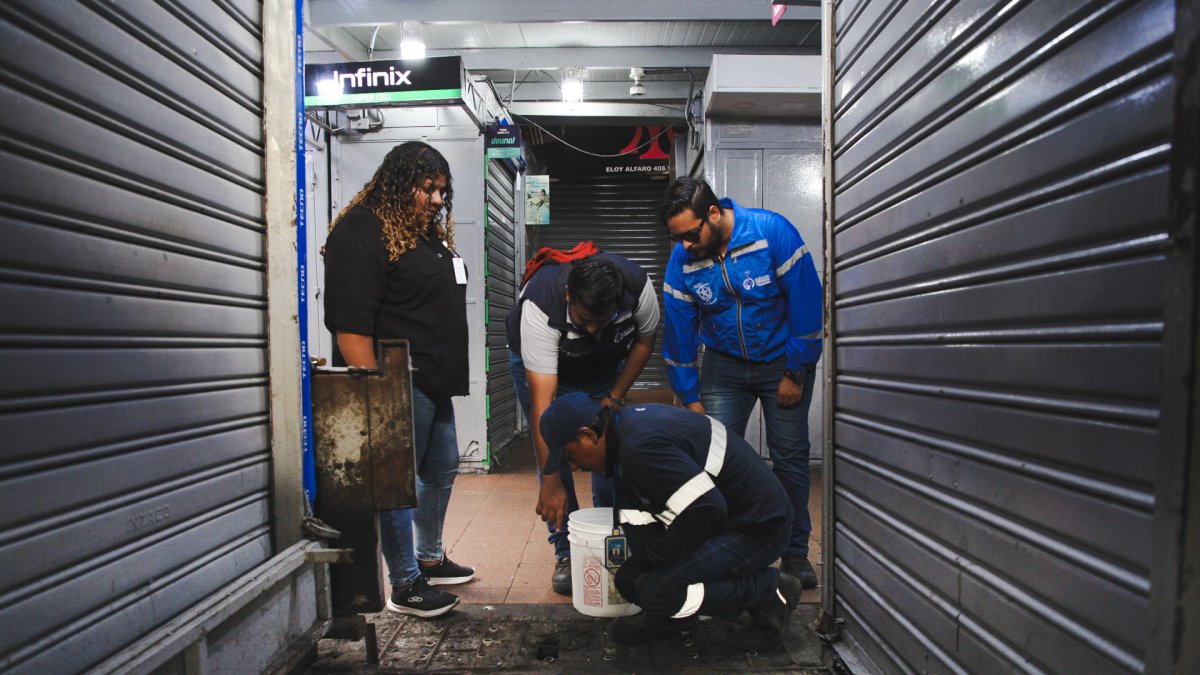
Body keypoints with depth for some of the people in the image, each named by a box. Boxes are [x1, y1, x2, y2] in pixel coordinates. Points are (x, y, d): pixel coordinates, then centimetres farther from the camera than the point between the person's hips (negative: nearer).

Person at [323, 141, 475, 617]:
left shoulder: (429, 232, 17)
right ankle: (406, 586, 12)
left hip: (434, 382, 10)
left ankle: (430, 559, 35)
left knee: (442, 469, 18)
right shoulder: (363, 230, -12)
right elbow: (350, 323, -20)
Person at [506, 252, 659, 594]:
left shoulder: (638, 286, -32)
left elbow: (645, 339, -9)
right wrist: (551, 483, -43)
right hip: (539, 363, -2)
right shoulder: (539, 308, -42)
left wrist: (615, 396, -14)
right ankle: (567, 553, 5)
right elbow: (542, 399, -43)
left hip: (606, 364, 3)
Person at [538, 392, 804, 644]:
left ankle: (769, 588, -2)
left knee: (656, 589, -19)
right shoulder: (629, 419, 4)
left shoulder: (641, 448, -28)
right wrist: (640, 559, 14)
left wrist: (652, 558, -15)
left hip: (758, 529, -10)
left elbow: (707, 512, -30)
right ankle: (671, 614, 13)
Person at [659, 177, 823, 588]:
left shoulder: (772, 232, -22)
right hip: (724, 365, 2)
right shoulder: (682, 260, -12)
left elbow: (806, 302, -16)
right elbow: (678, 331, -3)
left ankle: (795, 553, 17)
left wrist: (796, 373, -12)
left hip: (783, 362, -2)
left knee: (790, 458, 1)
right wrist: (690, 397, -2)